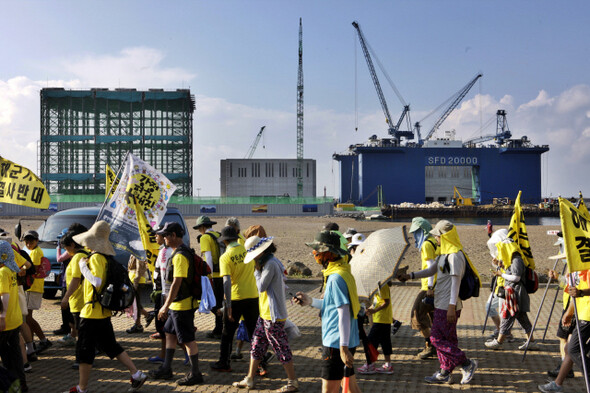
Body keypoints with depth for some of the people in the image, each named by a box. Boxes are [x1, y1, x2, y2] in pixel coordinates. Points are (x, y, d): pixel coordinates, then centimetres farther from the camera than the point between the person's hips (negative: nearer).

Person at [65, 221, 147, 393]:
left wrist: (83, 266, -18)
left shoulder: (96, 257, -17)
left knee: (84, 350, 2)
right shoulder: (107, 257, 10)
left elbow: (96, 281, -29)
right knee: (110, 346, 16)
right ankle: (136, 374, 14)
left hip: (92, 311, -9)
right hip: (104, 311, 9)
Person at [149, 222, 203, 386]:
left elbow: (177, 283, -24)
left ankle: (195, 374, 6)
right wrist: (168, 304, 25)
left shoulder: (180, 256, -20)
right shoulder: (180, 253, 14)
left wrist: (166, 306, -22)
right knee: (170, 334, 18)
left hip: (183, 305, -11)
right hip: (177, 304, 11)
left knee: (188, 340, -3)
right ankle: (166, 369, 28)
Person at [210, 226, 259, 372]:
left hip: (235, 298, -3)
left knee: (228, 332, 12)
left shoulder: (225, 257, -12)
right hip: (252, 296, 3)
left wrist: (228, 306, -20)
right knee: (254, 331, 12)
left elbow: (227, 282, -19)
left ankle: (223, 363, 20)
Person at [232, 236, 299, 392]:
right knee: (257, 345, 15)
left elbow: (261, 287, -17)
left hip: (273, 316, -10)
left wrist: (257, 270, -9)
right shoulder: (267, 262, 12)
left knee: (281, 348, -2)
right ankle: (249, 380, 24)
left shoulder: (271, 264, -20)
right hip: (265, 314, 10)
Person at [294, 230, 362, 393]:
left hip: (336, 343, -10)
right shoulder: (343, 272, 12)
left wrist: (343, 348, -23)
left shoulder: (336, 278, -19)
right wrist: (310, 301, 12)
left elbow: (344, 314, -22)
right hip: (346, 342, 10)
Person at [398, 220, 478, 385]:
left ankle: (467, 364, 0)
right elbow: (431, 270, 24)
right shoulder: (444, 253, 14)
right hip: (441, 305, 10)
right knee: (446, 338, 14)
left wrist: (451, 306, -25)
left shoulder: (455, 255, -18)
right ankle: (445, 373, 21)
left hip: (448, 306, -10)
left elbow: (455, 282, -22)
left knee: (437, 338, -7)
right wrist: (410, 276, 17)